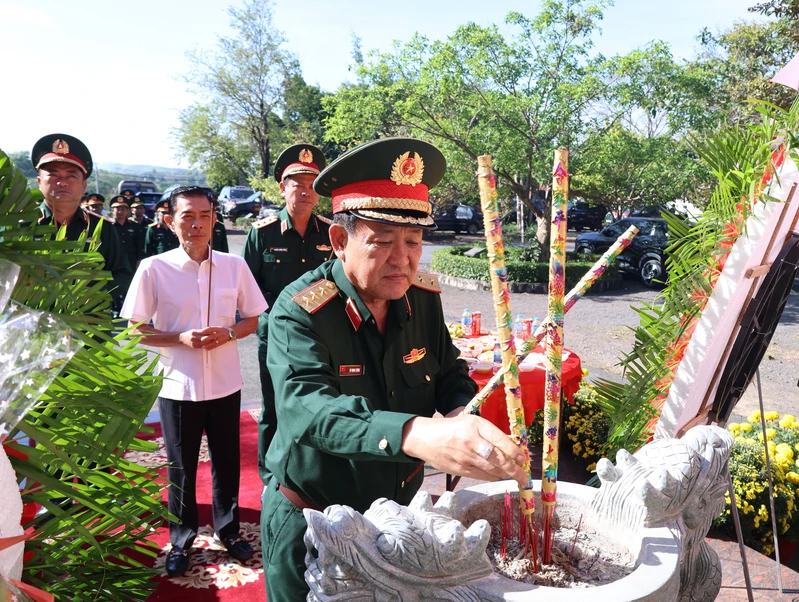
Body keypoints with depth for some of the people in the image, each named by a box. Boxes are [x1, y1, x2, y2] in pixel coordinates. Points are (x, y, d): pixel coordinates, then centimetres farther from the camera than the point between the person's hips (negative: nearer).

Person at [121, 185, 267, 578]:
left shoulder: (234, 266, -4)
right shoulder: (153, 269, -9)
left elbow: (254, 319, 5)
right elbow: (135, 330, -5)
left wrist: (228, 333, -15)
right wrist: (182, 339, -19)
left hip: (225, 384, 2)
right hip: (178, 387, -1)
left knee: (226, 463, 16)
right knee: (180, 470, 13)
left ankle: (228, 530, 38)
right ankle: (181, 541, 33)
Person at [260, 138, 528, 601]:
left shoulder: (424, 297, -7)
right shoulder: (300, 313, -25)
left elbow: (449, 375, 4)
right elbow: (307, 408, -40)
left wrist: (462, 412, -22)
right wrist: (414, 434, -58)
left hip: (402, 507, 5)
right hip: (312, 525, -4)